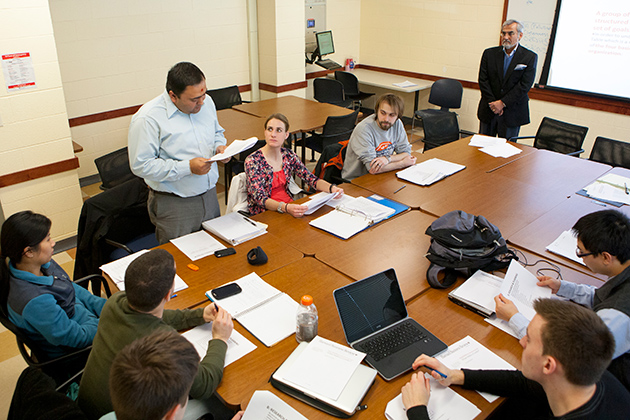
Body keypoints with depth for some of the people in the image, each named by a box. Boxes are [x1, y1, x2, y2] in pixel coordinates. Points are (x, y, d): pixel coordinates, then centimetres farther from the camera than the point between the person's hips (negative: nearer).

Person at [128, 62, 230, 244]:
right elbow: (141, 166, -19)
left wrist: (220, 146, -4)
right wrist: (187, 167, -24)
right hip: (174, 206, -6)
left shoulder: (206, 102, 2)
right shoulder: (148, 118, -18)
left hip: (210, 195, 6)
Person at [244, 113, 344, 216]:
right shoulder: (253, 161, -13)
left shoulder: (289, 156, 4)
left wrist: (332, 188, -15)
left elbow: (311, 179, 5)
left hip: (290, 205, 6)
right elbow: (260, 199, -22)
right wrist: (285, 208, -39)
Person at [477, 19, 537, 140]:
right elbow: (483, 80, -1)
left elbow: (524, 86, -10)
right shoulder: (489, 53, 5)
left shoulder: (530, 57, -3)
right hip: (488, 111, 2)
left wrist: (503, 102, -16)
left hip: (512, 112, -2)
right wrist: (493, 103, -11)